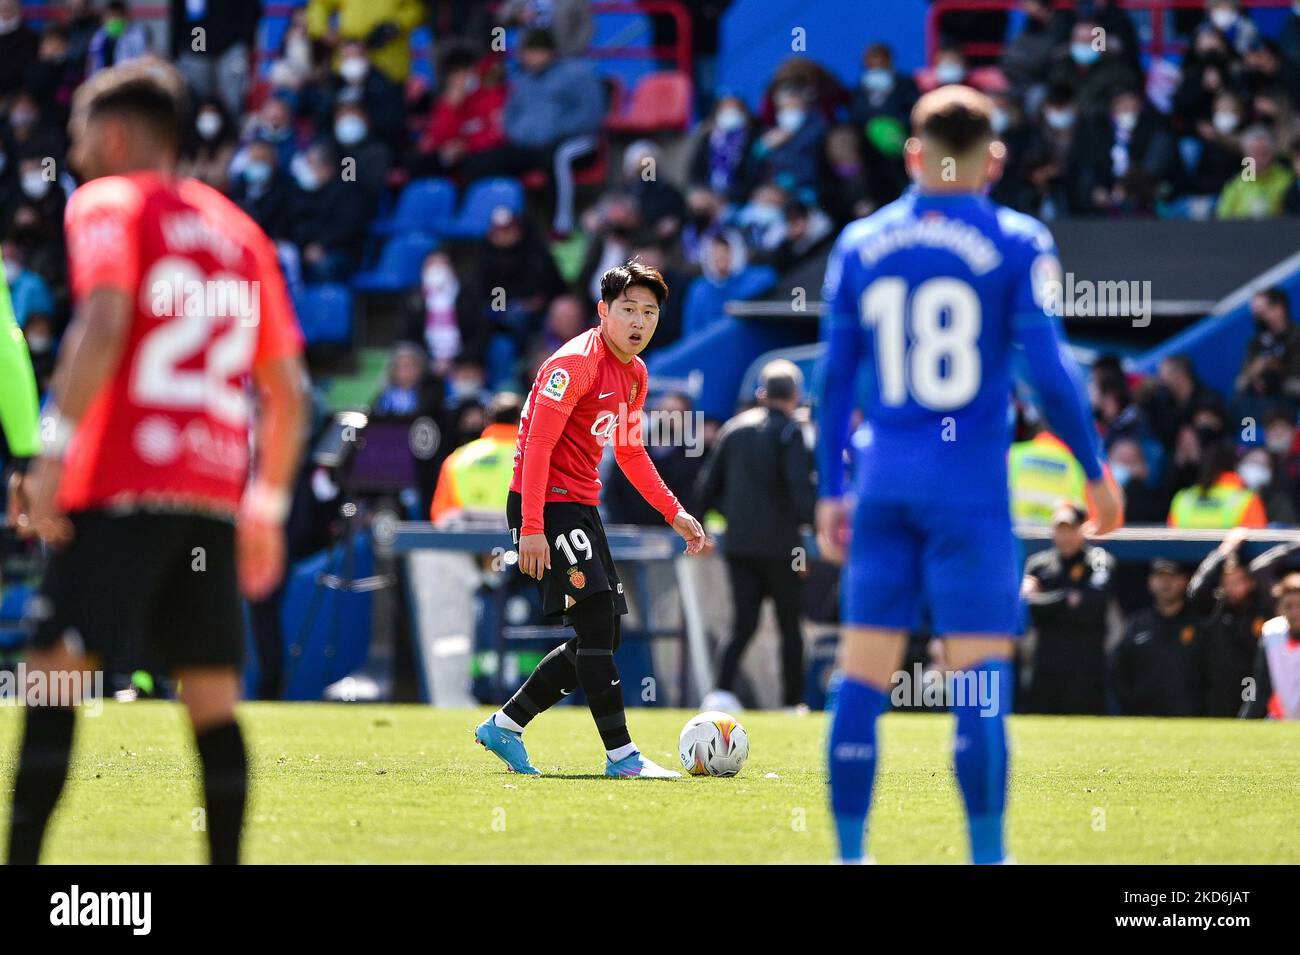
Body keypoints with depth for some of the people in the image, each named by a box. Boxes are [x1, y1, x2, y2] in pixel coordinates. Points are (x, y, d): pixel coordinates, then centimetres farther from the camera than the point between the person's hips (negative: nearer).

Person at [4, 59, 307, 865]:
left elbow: (104, 324, -16)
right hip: (217, 496, 6)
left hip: (122, 487, -6)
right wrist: (268, 505, 24)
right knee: (213, 700, 8)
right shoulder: (238, 230, 20)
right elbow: (287, 391, 19)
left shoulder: (107, 205, 2)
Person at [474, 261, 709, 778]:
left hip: (580, 506, 10)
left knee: (602, 638, 10)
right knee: (597, 623, -15)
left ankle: (504, 726, 19)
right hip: (546, 503, -10)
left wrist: (674, 512, 18)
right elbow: (537, 444, -21)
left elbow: (630, 452, 25)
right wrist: (531, 528, -25)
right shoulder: (575, 363, -17)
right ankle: (621, 755, -14)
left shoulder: (635, 373, 12)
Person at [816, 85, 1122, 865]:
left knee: (864, 670, 6)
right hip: (969, 486, -3)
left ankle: (850, 851, 7)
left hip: (884, 481, 3)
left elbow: (835, 377, 8)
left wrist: (830, 491, 15)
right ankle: (986, 853, -3)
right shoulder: (1018, 245, -4)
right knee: (981, 671, -2)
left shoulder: (860, 245, 7)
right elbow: (1048, 371, -8)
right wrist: (1096, 471, 4)